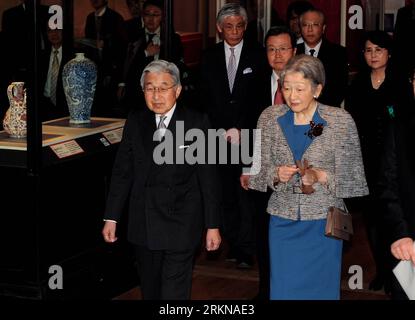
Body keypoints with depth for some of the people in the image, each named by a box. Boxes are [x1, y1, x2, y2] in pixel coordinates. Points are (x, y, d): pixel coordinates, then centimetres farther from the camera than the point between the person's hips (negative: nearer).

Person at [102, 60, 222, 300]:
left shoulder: (196, 123, -6)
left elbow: (208, 177, -5)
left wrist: (213, 225, -5)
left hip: (181, 225, -4)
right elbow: (122, 172, 8)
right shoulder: (135, 122, 5)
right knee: (150, 292, 15)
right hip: (144, 224, 4)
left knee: (174, 294, -5)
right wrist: (111, 218, 6)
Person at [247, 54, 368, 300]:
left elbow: (353, 178, -4)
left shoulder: (341, 121, -7)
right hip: (283, 221, 2)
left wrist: (320, 176, -20)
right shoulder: (270, 118, 1)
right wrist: (276, 174, -16)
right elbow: (257, 173, 5)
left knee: (322, 290, 8)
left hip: (323, 222, -2)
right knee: (283, 289, 6)